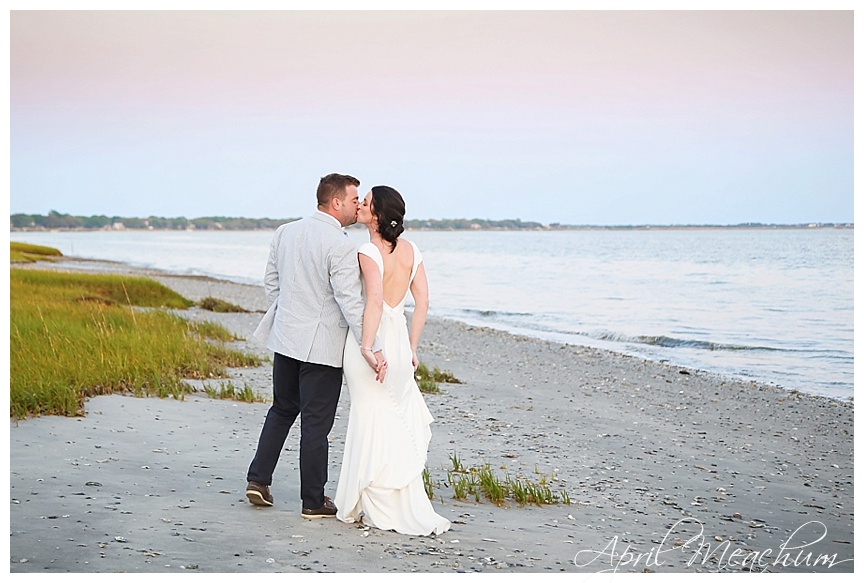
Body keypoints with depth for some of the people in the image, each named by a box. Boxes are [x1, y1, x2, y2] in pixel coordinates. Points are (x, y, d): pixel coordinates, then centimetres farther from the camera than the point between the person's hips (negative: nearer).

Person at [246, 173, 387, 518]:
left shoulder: (285, 232, 4)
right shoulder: (341, 247, -18)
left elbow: (270, 282, 12)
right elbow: (350, 303, -21)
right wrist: (371, 348, -20)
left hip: (285, 338, 7)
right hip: (321, 346, -6)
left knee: (282, 410, 22)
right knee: (316, 423, 2)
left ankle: (258, 479, 20)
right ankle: (313, 501, 12)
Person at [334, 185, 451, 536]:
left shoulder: (369, 251, -13)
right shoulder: (410, 250, 7)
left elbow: (374, 300, -26)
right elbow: (422, 302, 7)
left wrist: (366, 345, -26)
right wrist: (411, 348, 13)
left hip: (374, 340, -6)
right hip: (398, 340, 6)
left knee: (371, 422, 3)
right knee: (399, 425, 14)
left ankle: (379, 510, 10)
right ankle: (407, 510, 19)